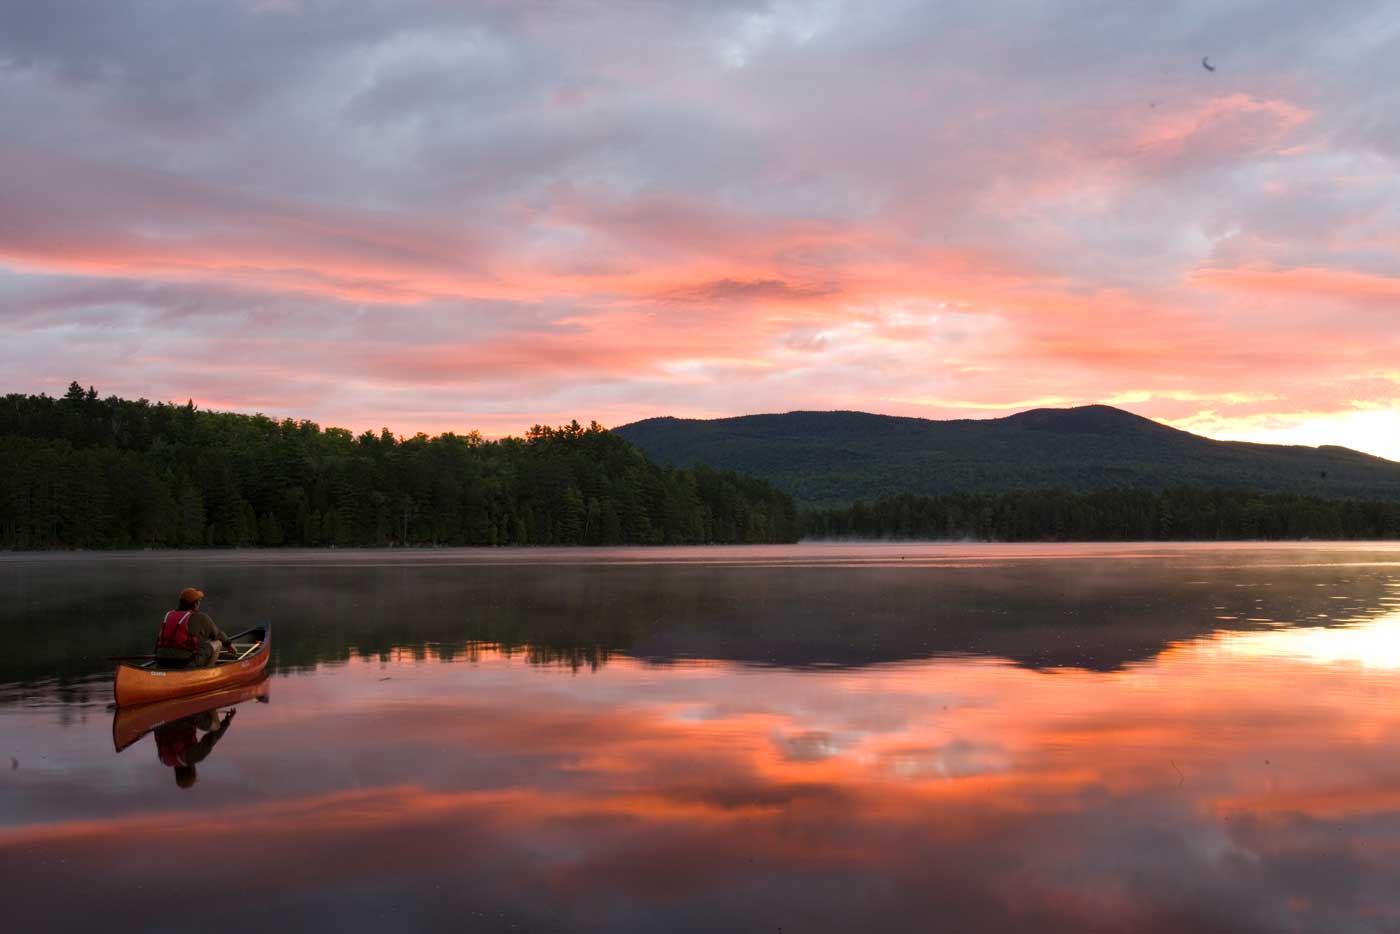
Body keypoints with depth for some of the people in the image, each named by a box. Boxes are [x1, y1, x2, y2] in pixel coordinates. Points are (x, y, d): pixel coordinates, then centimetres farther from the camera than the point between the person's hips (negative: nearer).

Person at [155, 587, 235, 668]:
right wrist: (229, 644, 37)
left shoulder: (168, 615, 14)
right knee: (217, 643, 11)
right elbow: (217, 634, 16)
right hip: (187, 664, -6)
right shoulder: (201, 618, -3)